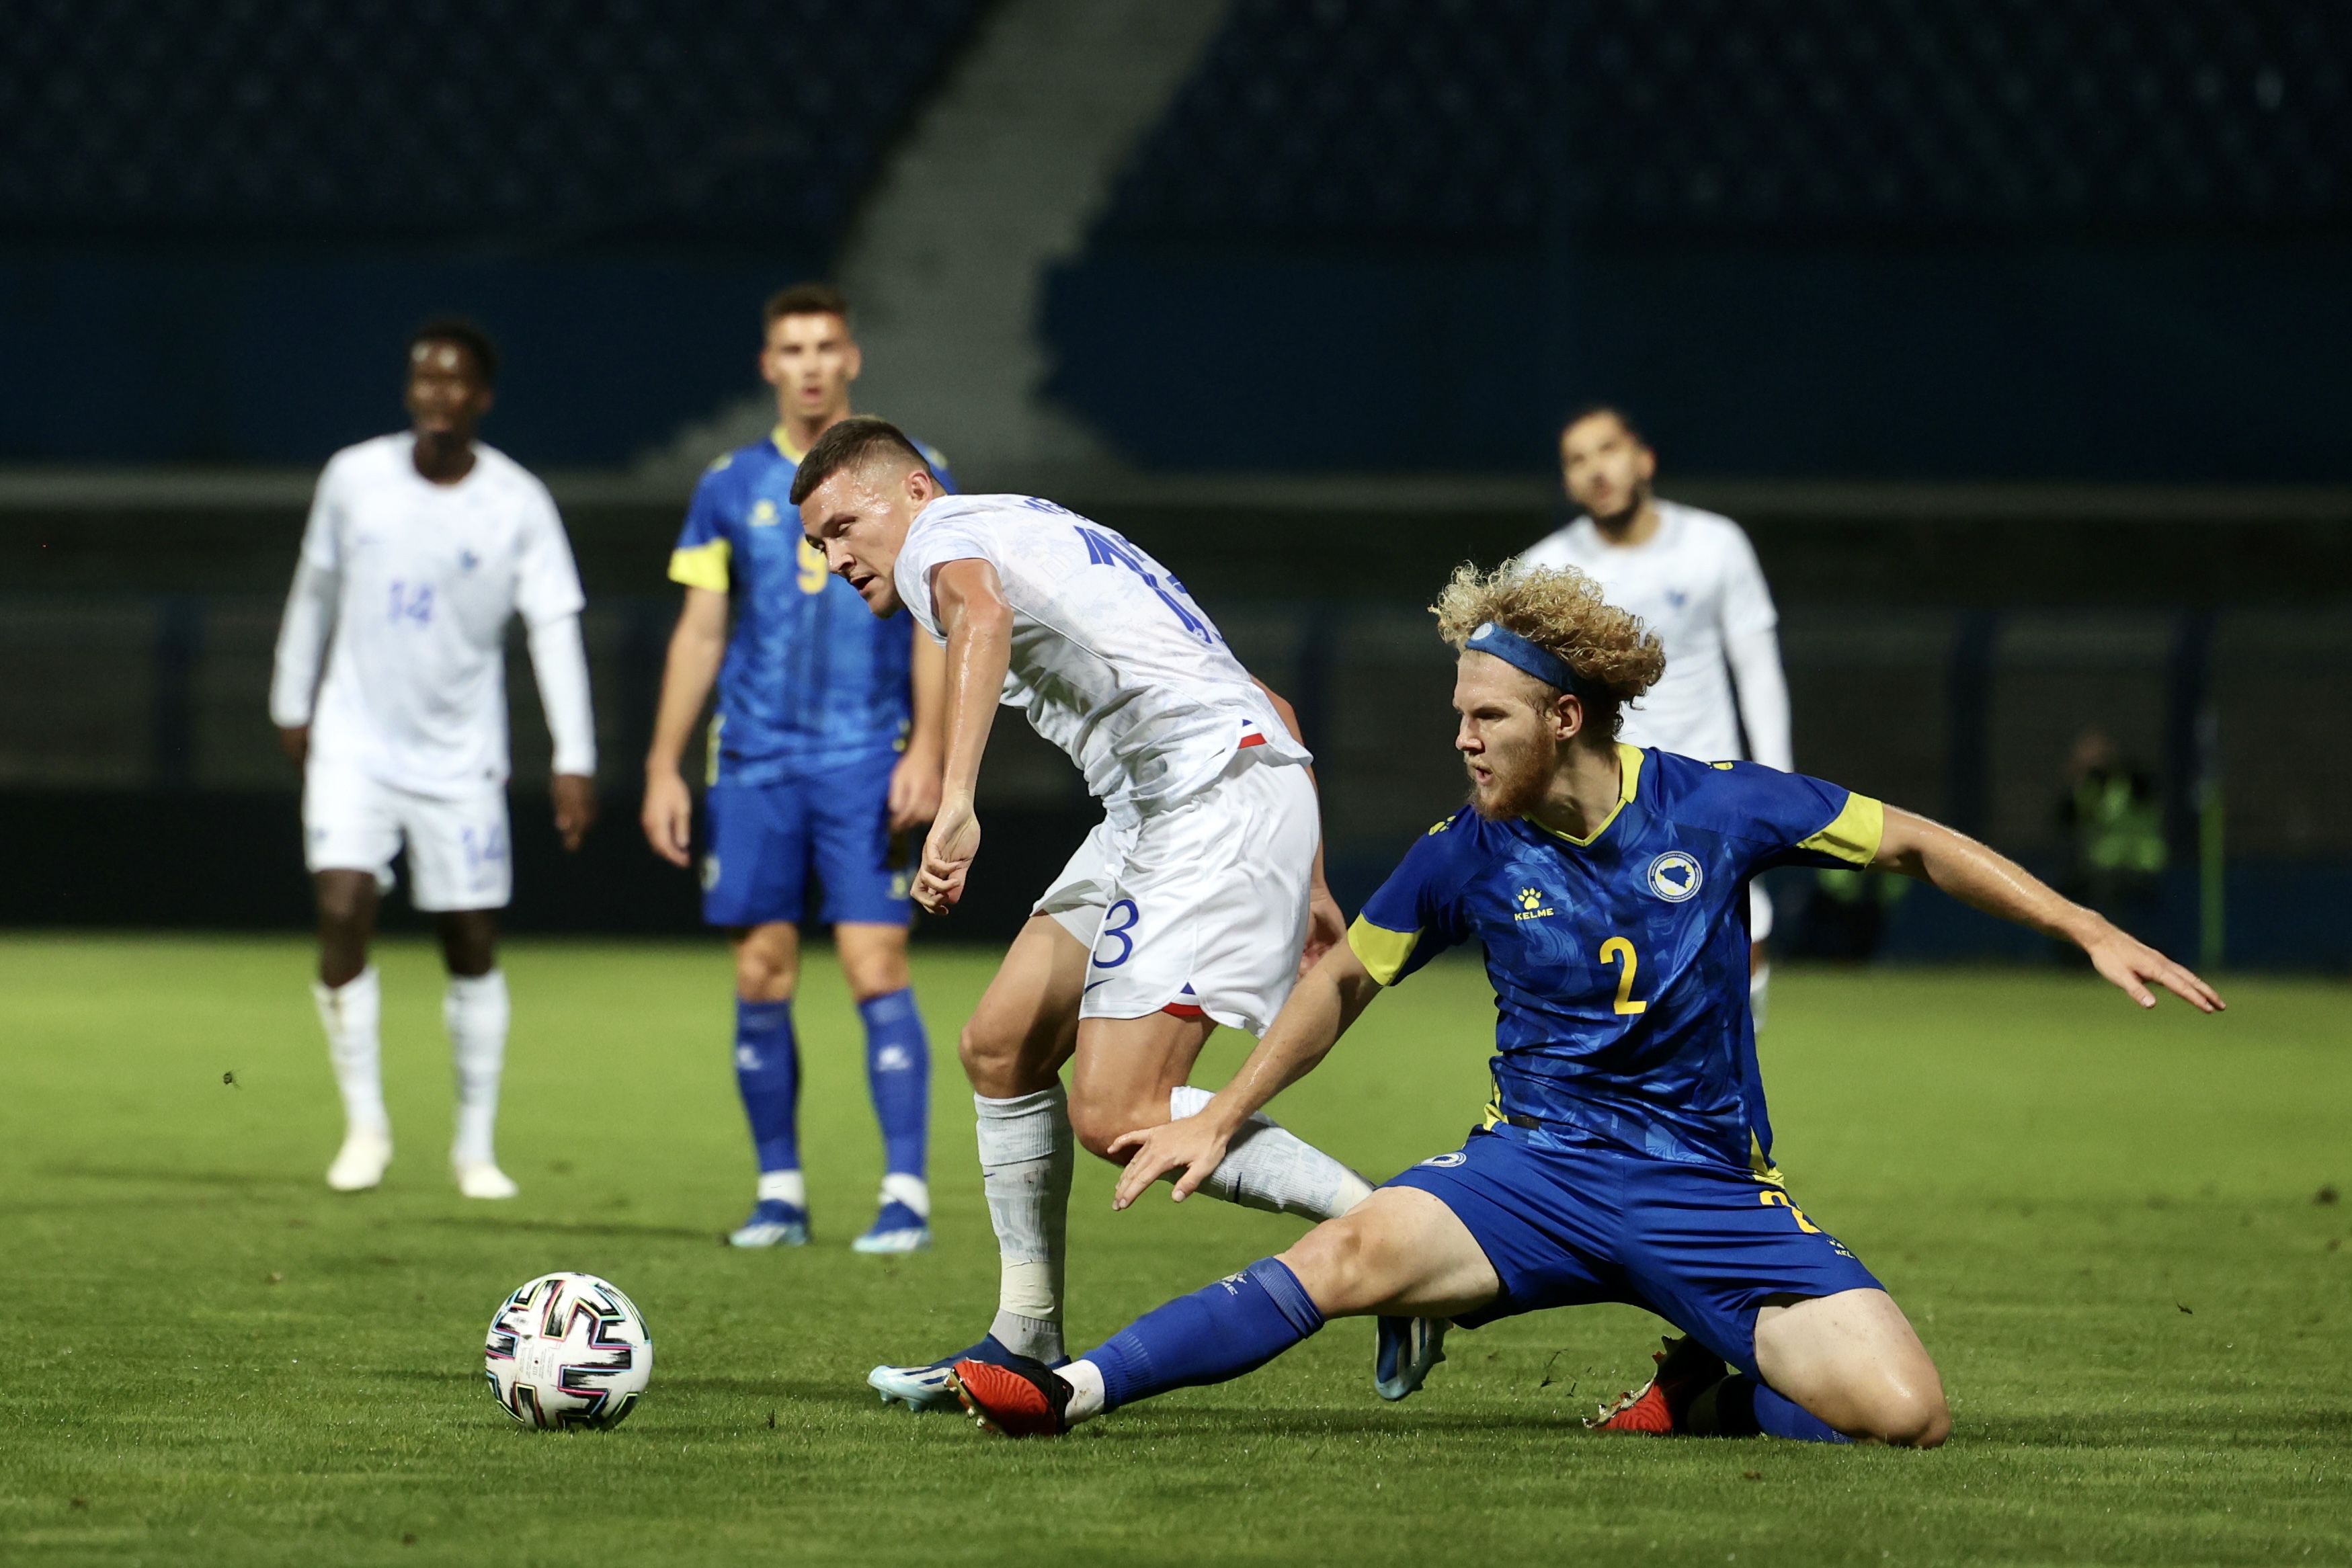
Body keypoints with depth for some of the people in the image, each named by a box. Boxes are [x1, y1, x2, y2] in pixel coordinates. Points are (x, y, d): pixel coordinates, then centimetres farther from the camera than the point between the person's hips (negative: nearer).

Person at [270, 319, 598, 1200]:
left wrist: (574, 761, -17)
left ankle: (476, 1146, 17)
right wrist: (292, 704, 18)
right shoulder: (354, 479, -2)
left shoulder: (519, 505, -7)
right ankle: (364, 1126, -1)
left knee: (472, 948, 4)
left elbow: (555, 628, -9)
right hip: (354, 746, 1)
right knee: (343, 913, -15)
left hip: (461, 760, 0)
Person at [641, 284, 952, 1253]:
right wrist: (662, 769, 6)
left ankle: (907, 1194, -9)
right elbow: (699, 635, 12)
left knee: (876, 968, -10)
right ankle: (779, 1191, 10)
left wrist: (927, 748, -10)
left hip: (866, 766, -3)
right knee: (761, 975, 1)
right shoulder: (731, 487, 9)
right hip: (754, 764, 3)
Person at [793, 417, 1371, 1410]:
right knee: (1001, 1047, 12)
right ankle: (1028, 1342, 17)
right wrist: (1309, 888, 28)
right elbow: (1265, 703, 29)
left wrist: (956, 801, -39)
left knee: (1114, 1116, -15)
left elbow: (982, 612, -28)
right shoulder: (1039, 536, 30)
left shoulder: (939, 536, 2)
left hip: (1218, 796, -10)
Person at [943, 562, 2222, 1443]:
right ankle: (1076, 1390, -28)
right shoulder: (1470, 856, -2)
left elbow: (1913, 846, 3)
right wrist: (1219, 1120, 8)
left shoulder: (1713, 811, -7)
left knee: (1902, 1413, -20)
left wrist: (2092, 932, -1)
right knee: (1356, 1251, -31)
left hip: (1707, 1188, 0)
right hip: (1537, 1163, 0)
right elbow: (1346, 981, 13)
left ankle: (1712, 1393, 9)